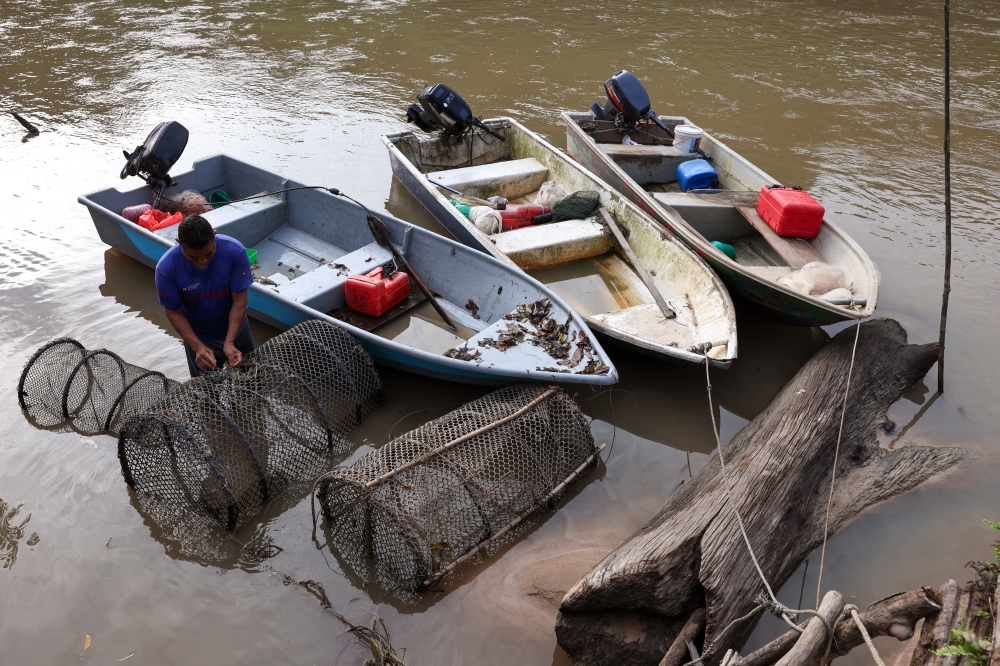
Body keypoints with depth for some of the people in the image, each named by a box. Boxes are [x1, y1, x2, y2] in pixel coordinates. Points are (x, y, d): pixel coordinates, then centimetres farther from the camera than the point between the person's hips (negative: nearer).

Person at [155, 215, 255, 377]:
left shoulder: (235, 250, -30)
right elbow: (174, 313, -17)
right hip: (198, 337, -1)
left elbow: (240, 300, -22)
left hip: (235, 329, 1)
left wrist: (229, 342, -30)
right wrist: (198, 347, -29)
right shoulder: (167, 267, -29)